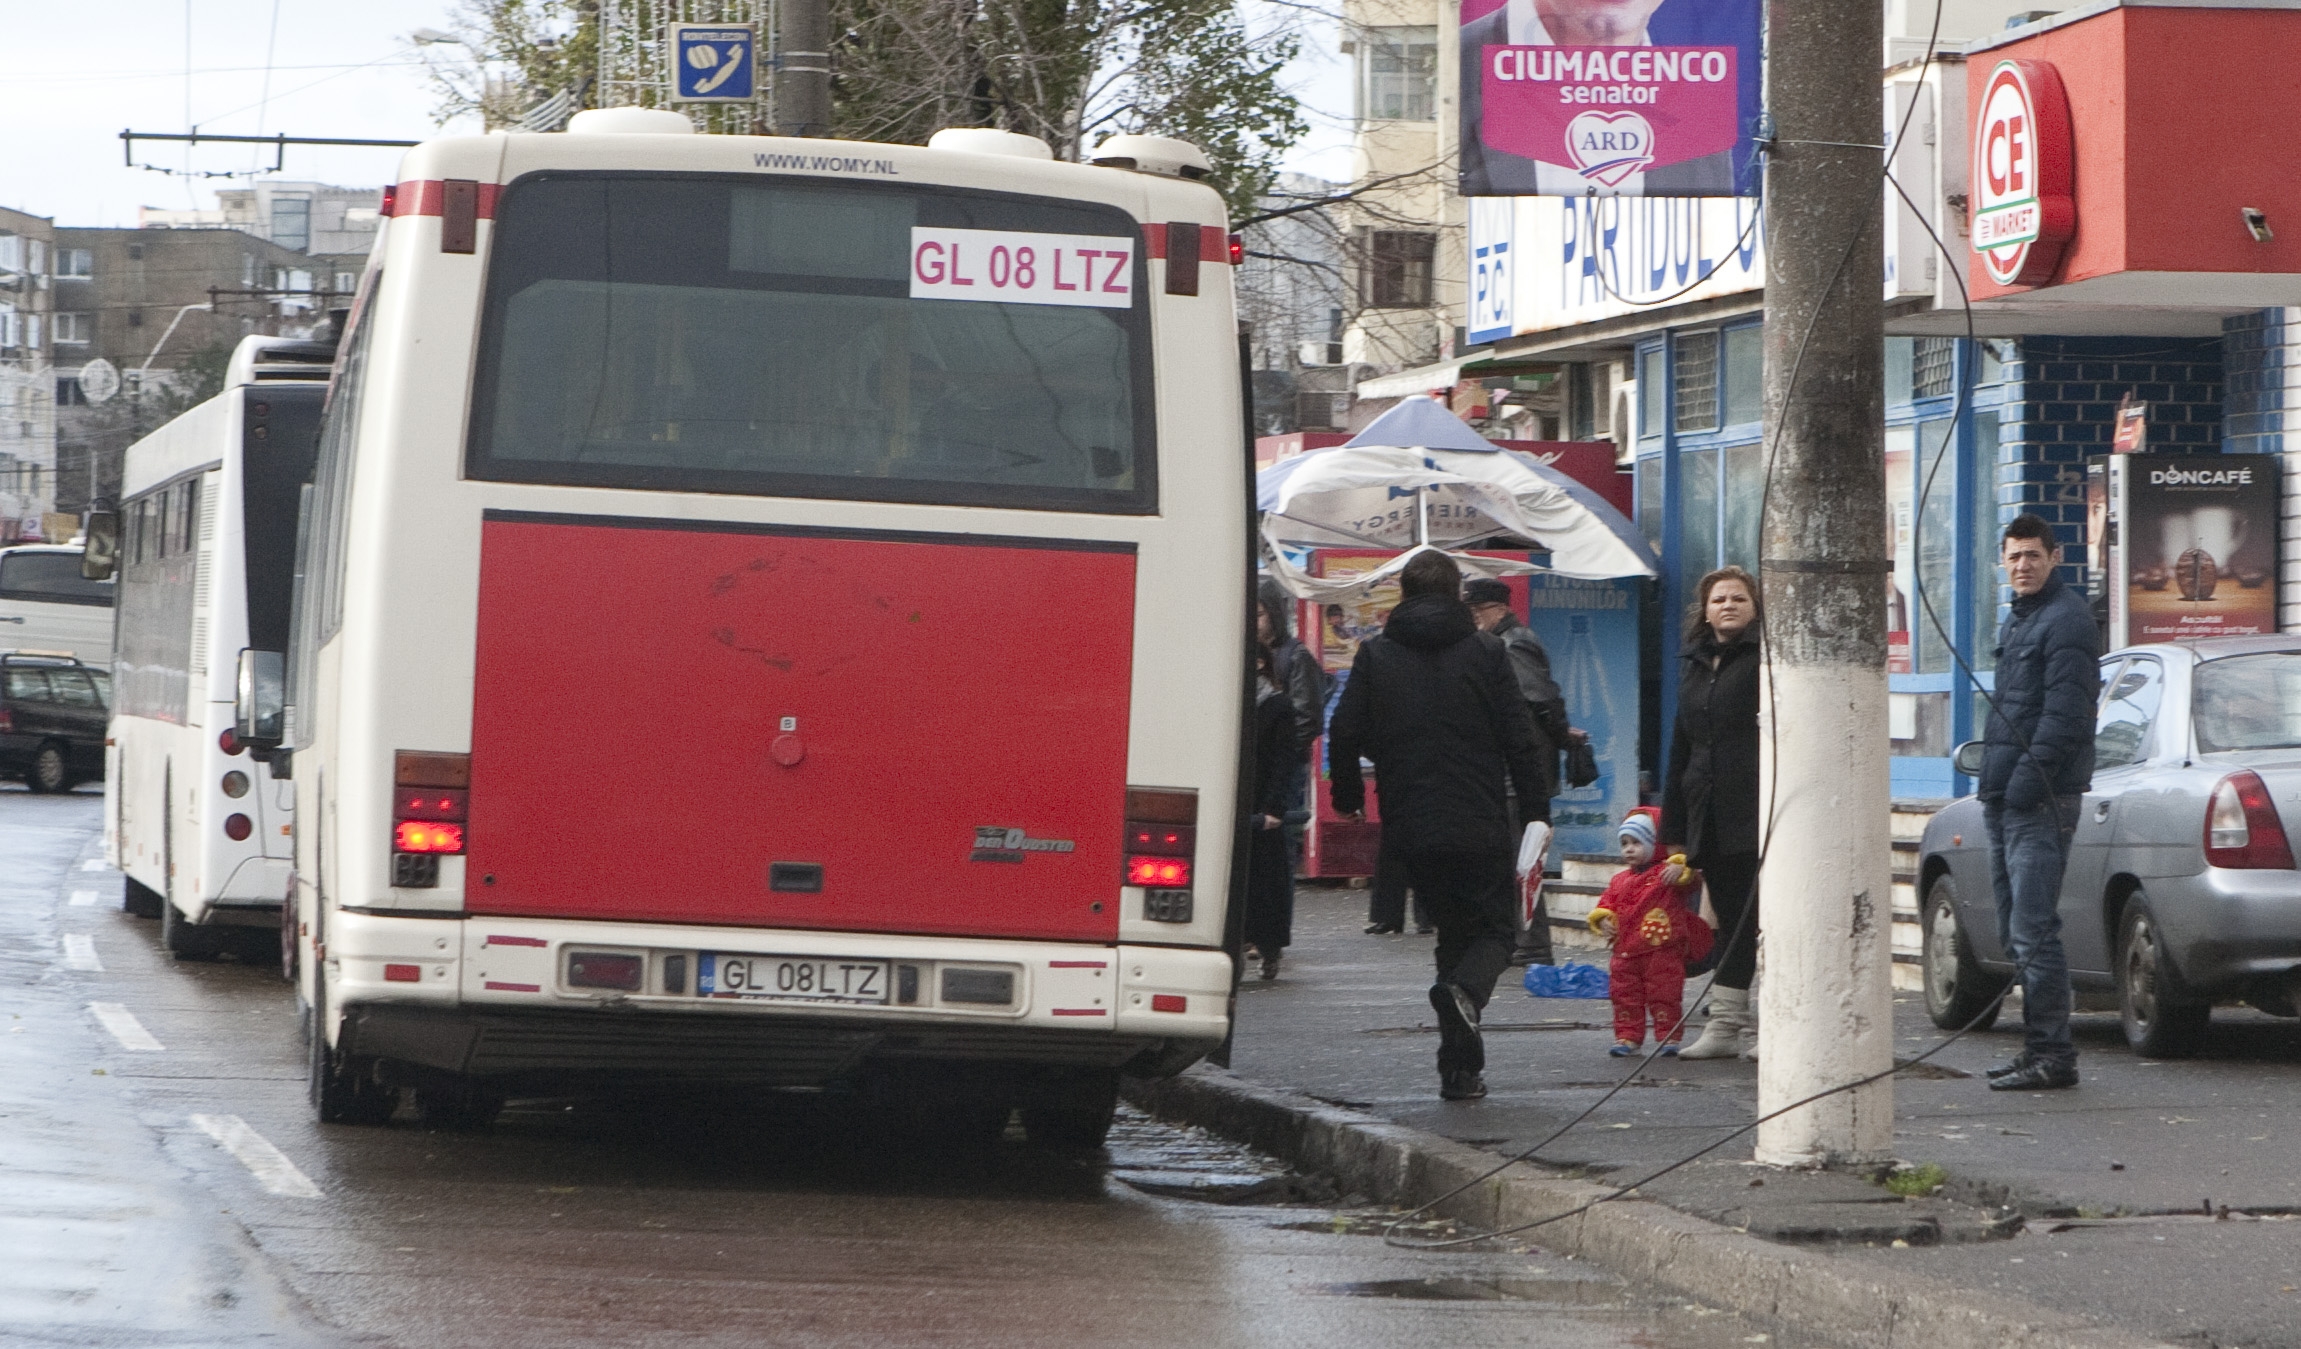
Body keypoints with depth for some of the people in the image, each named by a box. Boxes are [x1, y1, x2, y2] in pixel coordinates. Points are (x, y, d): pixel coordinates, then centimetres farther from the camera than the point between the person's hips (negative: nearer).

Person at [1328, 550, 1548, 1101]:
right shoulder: (1485, 652, -1)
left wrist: (1348, 798, 16)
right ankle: (1464, 990, -26)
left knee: (1453, 928, 15)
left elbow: (1345, 733, 2)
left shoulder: (1375, 655, 4)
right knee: (1495, 927, 10)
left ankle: (1461, 1066, 9)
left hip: (1411, 828, 2)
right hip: (1481, 824, -2)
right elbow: (1519, 736, -3)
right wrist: (1534, 807, 4)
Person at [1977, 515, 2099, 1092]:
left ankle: (2052, 1056, -10)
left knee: (2033, 930, -11)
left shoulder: (2066, 620, -11)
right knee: (2018, 931, 12)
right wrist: (1997, 784, 15)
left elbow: (2065, 715, -19)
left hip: (2041, 803, -10)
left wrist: (2027, 780, -21)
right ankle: (2040, 1049, 18)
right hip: (2006, 799, 10)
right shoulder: (2017, 621, 21)